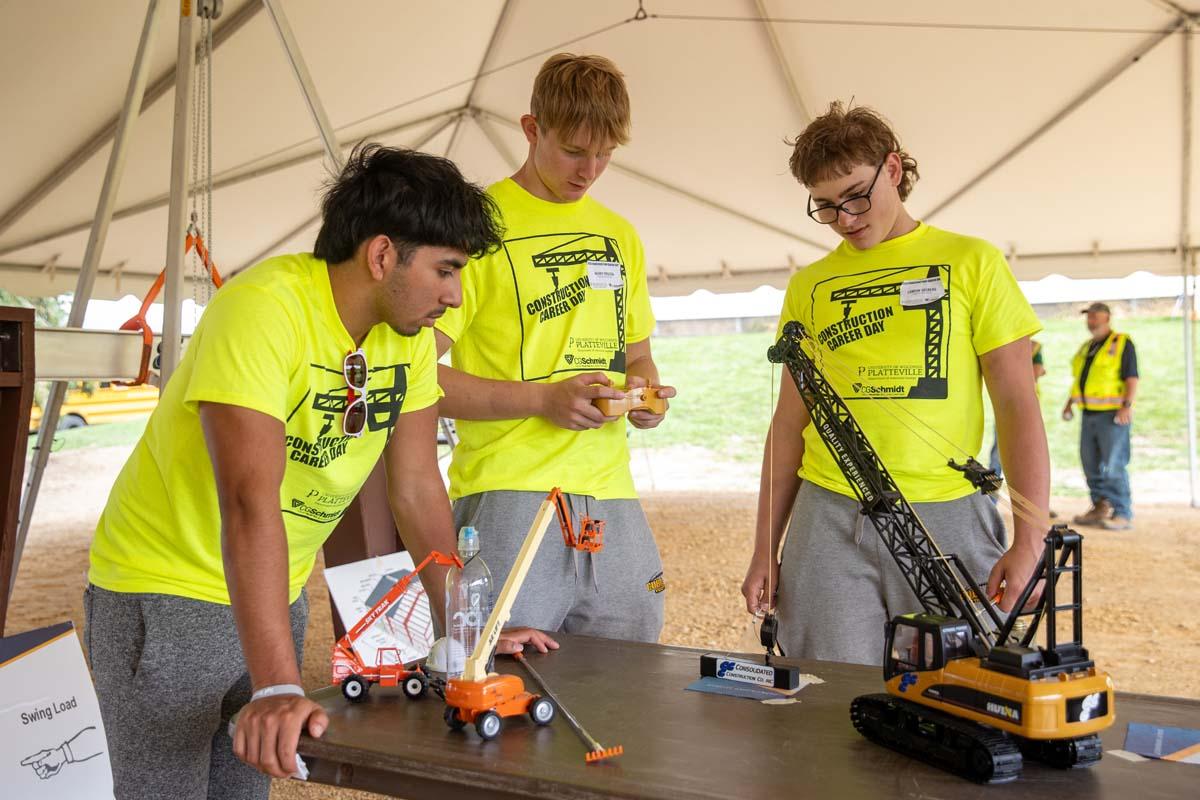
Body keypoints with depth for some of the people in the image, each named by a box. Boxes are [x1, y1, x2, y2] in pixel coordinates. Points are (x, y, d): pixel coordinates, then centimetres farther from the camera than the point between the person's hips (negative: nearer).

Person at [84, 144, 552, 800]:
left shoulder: (410, 331, -5)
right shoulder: (264, 308, -27)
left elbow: (417, 489, 1)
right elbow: (250, 502, -36)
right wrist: (278, 687, -42)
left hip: (276, 595, 6)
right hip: (167, 593, -6)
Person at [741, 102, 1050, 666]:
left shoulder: (972, 263, 5)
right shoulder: (809, 286, 13)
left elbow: (1018, 407, 1)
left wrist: (1030, 539, -9)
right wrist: (765, 551, 10)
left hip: (948, 518, -2)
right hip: (828, 521, 2)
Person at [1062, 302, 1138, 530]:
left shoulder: (1122, 343, -3)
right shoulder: (1086, 348, 19)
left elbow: (1132, 378, -10)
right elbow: (1078, 379, 27)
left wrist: (1127, 405, -20)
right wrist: (1069, 403, 19)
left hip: (1112, 414, -8)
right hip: (1089, 414, 8)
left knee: (1114, 465, -9)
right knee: (1091, 464, 11)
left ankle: (1123, 514, -4)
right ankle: (1100, 508, 21)